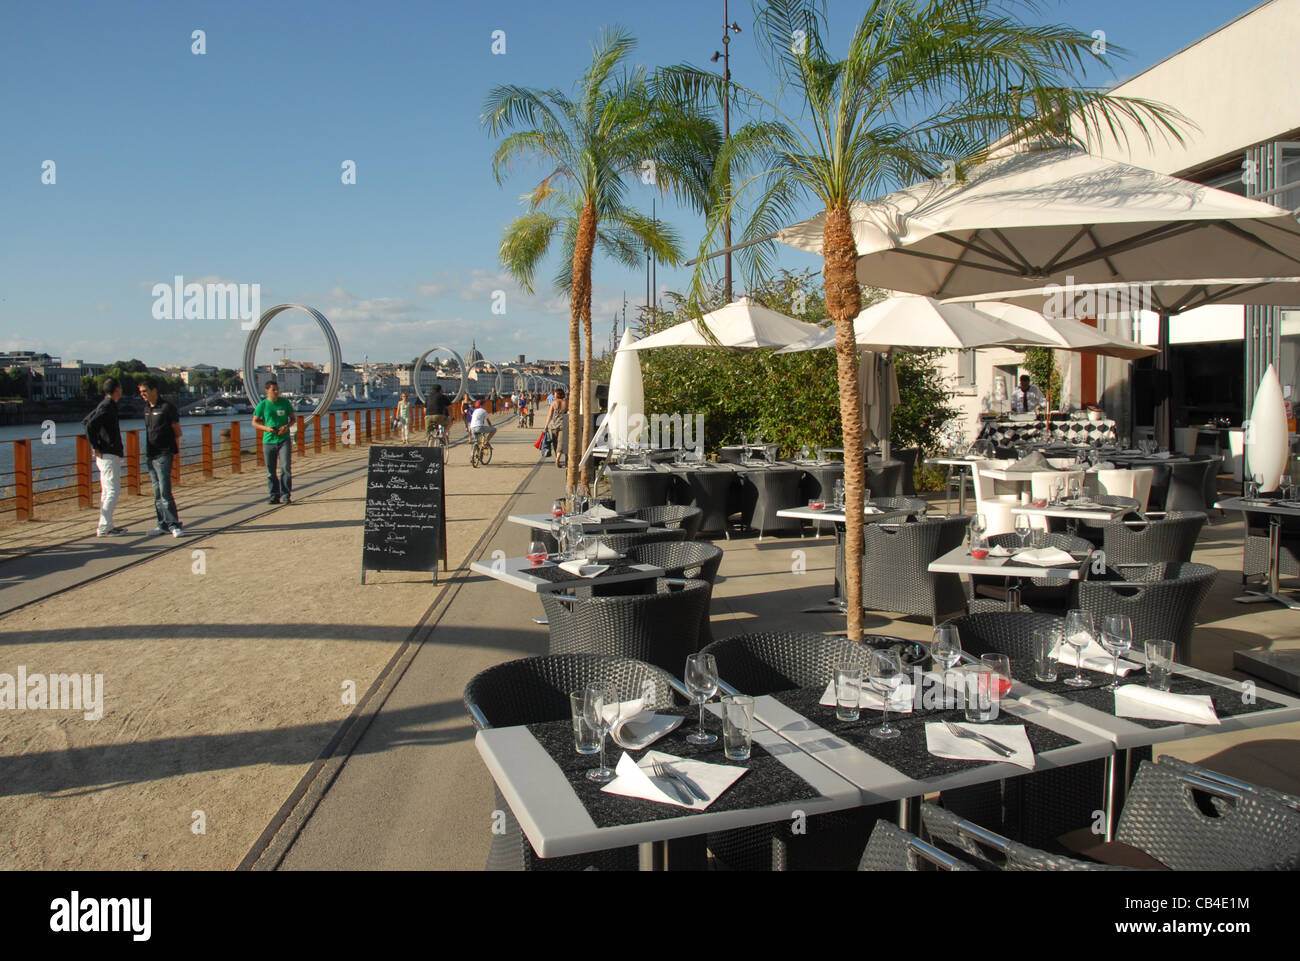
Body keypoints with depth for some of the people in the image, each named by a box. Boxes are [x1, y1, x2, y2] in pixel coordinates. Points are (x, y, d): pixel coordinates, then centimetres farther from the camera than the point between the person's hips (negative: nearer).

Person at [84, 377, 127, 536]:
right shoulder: (108, 406, -15)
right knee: (113, 491, -8)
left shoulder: (104, 405, 15)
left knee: (107, 491, 13)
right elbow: (90, 425, -25)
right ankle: (104, 528, -8)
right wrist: (96, 447, -17)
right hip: (109, 455, -10)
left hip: (105, 455, 10)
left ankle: (106, 526, 17)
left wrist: (96, 445, 18)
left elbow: (85, 421, 24)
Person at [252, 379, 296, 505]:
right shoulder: (262, 405, 0)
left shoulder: (285, 402, 3)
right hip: (269, 441, 1)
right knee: (271, 471, 5)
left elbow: (292, 418, 12)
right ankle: (274, 496, 14)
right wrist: (266, 428, -13)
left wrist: (287, 426, -9)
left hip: (284, 440, -1)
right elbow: (254, 422, 5)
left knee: (285, 468, -10)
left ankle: (286, 495, -7)